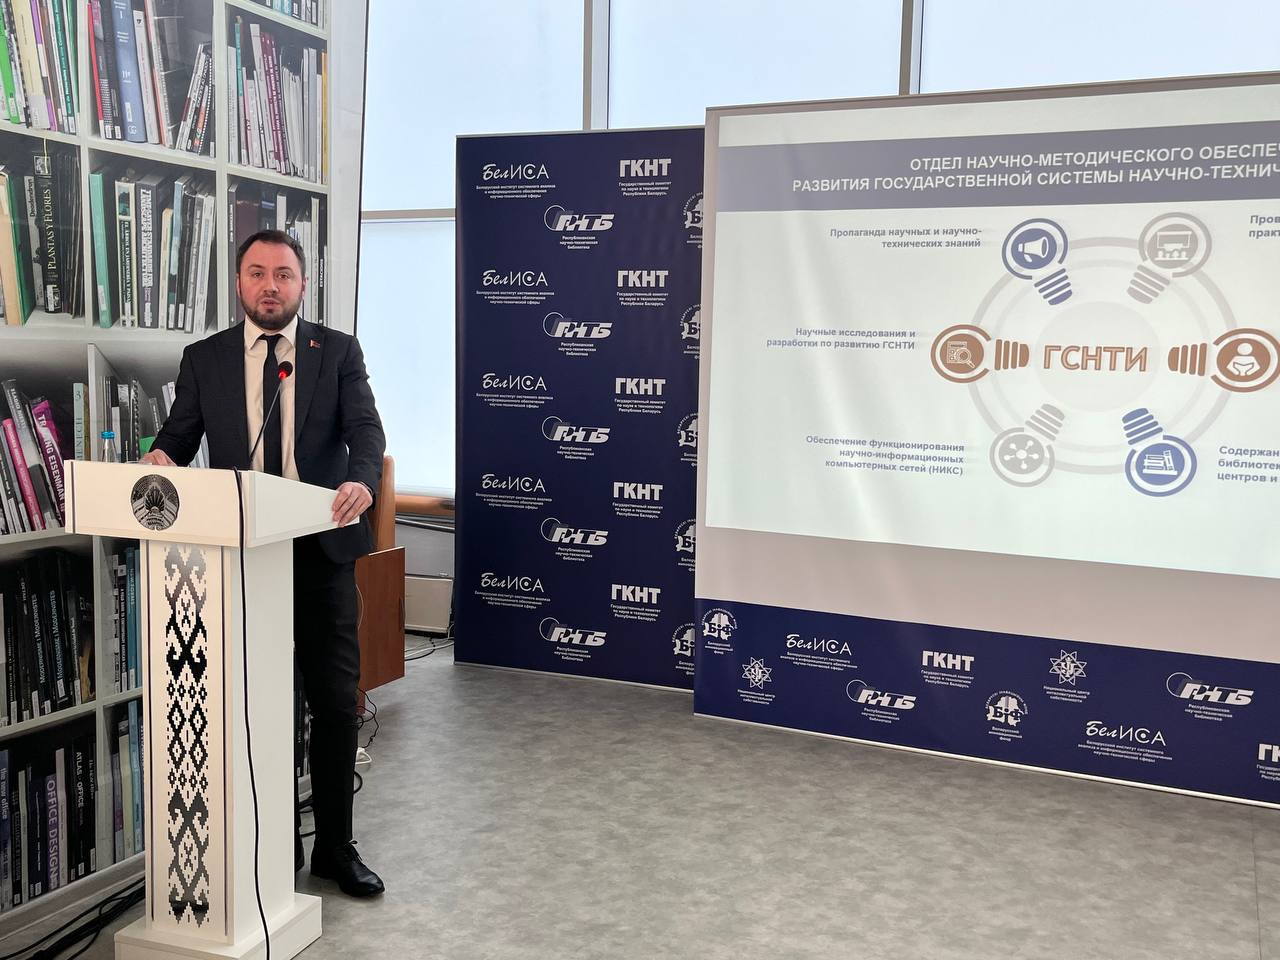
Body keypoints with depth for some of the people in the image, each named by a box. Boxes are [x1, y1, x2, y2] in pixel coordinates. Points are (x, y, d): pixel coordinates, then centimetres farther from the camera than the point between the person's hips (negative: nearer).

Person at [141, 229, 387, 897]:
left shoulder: (338, 352, 3)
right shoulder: (204, 359, 6)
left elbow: (365, 429, -9)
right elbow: (179, 435, 6)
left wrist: (361, 479, -31)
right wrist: (162, 456, -19)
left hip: (321, 549, -1)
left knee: (335, 702, 6)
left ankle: (336, 846, 22)